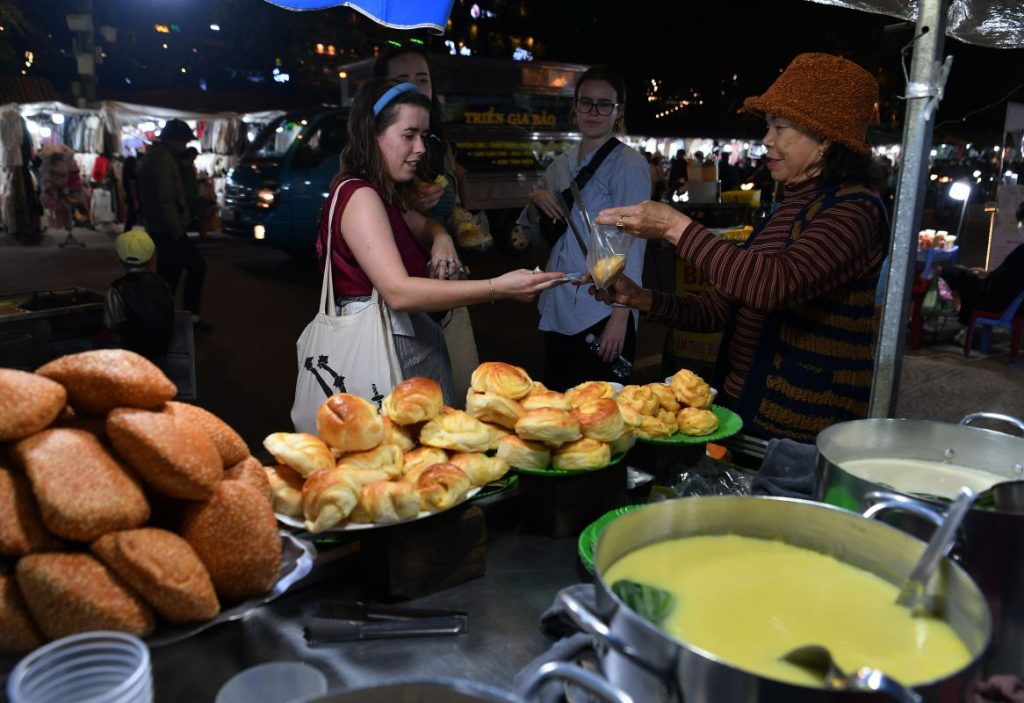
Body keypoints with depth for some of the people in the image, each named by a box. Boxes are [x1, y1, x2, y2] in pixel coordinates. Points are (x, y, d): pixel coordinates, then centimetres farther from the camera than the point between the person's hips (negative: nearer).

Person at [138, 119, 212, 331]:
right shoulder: (163, 159, -16)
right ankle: (191, 315, -1)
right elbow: (166, 199, -23)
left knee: (169, 273, 14)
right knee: (197, 266, -4)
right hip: (168, 229, -10)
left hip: (160, 228, 10)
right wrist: (177, 231, -21)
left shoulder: (156, 156, 17)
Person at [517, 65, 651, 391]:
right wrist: (536, 199, 1)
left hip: (602, 313, -6)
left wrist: (620, 317, -17)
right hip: (558, 312, 6)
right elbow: (534, 225, 23)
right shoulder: (561, 164, 12)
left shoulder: (628, 163, -7)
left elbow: (632, 242, -12)